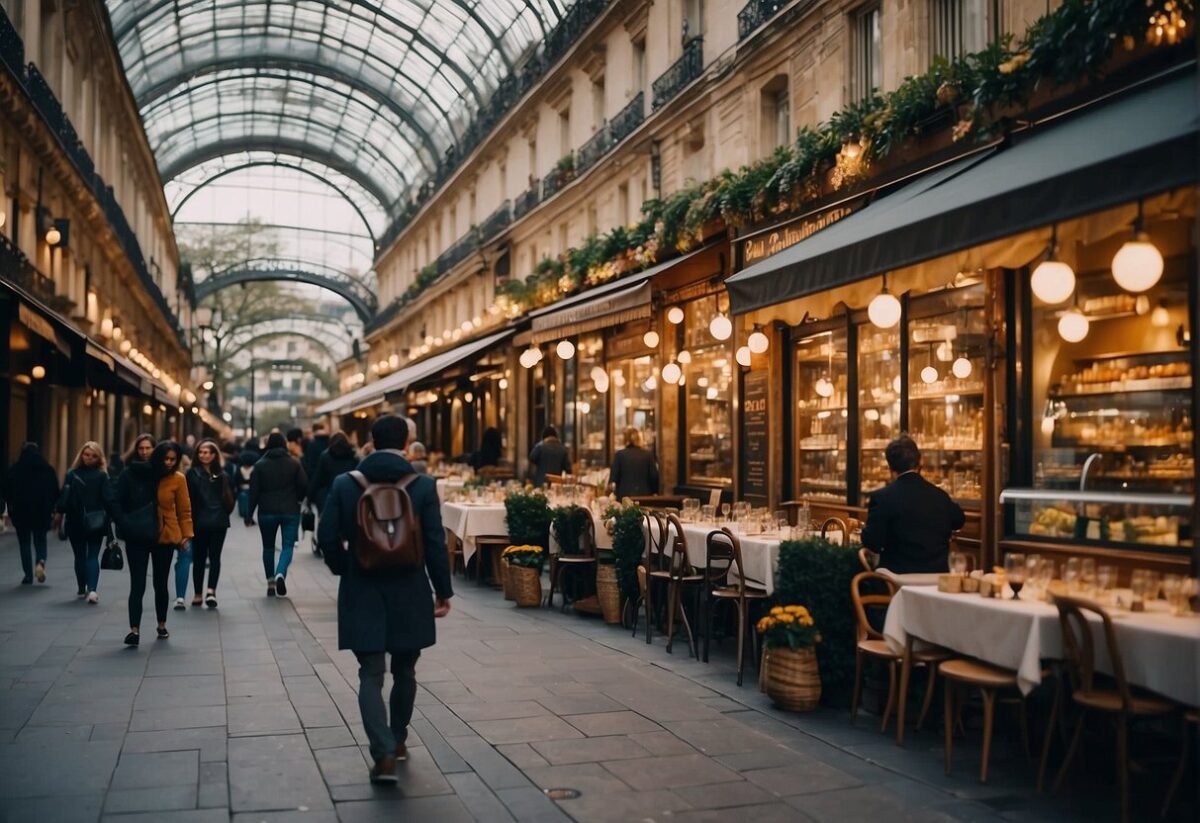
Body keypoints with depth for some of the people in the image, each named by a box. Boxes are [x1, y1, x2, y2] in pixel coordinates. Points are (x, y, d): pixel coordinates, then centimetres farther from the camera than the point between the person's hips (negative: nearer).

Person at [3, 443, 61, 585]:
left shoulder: (14, 469, -2)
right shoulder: (48, 469, 1)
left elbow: (7, 491, -1)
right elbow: (55, 491, 1)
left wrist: (11, 508, 10)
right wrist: (51, 507, 11)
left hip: (21, 511, -1)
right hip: (43, 511, 1)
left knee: (25, 543, 8)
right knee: (40, 540, 13)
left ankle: (28, 575, 5)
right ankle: (40, 562, -16)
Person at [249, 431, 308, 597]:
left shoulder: (260, 465, -1)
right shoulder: (294, 463, -1)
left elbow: (254, 490, -4)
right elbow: (304, 485, -4)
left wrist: (250, 512, 2)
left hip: (267, 511, 1)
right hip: (290, 511, -1)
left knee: (268, 547, 14)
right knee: (288, 545, 0)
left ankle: (271, 583, 17)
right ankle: (280, 574, -26)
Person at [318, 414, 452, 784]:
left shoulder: (345, 485, -4)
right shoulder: (423, 486, -8)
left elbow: (327, 537, -3)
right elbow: (435, 544, -8)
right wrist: (443, 591, 2)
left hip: (362, 596, 0)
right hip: (409, 596, 0)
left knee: (370, 676, 4)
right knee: (404, 672, 18)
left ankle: (384, 752, -9)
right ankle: (397, 740, 32)